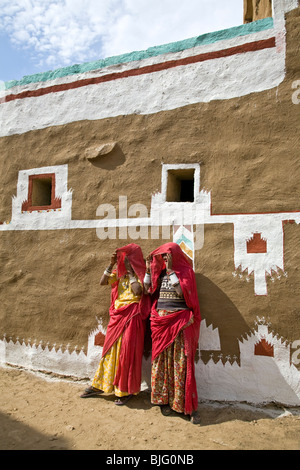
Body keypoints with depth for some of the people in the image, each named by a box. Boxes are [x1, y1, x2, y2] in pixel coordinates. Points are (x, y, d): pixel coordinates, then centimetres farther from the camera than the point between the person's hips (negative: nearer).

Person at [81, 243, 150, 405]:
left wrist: (130, 273, -13)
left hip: (132, 317, -5)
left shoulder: (140, 273, -5)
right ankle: (100, 385, 27)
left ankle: (127, 390, 16)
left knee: (127, 352, 0)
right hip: (117, 315, 6)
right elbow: (102, 282, 2)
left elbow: (138, 291, -22)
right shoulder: (119, 272, 11)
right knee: (110, 350, 14)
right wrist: (111, 264, -5)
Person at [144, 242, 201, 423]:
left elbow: (181, 292, -18)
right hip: (161, 320, 5)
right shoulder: (159, 271, 12)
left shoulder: (185, 271, -3)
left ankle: (189, 405, 6)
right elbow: (148, 290, 9)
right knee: (161, 360, 8)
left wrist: (171, 270, -19)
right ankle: (165, 400, 21)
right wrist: (149, 268, 4)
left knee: (181, 362, -4)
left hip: (180, 322, -5)